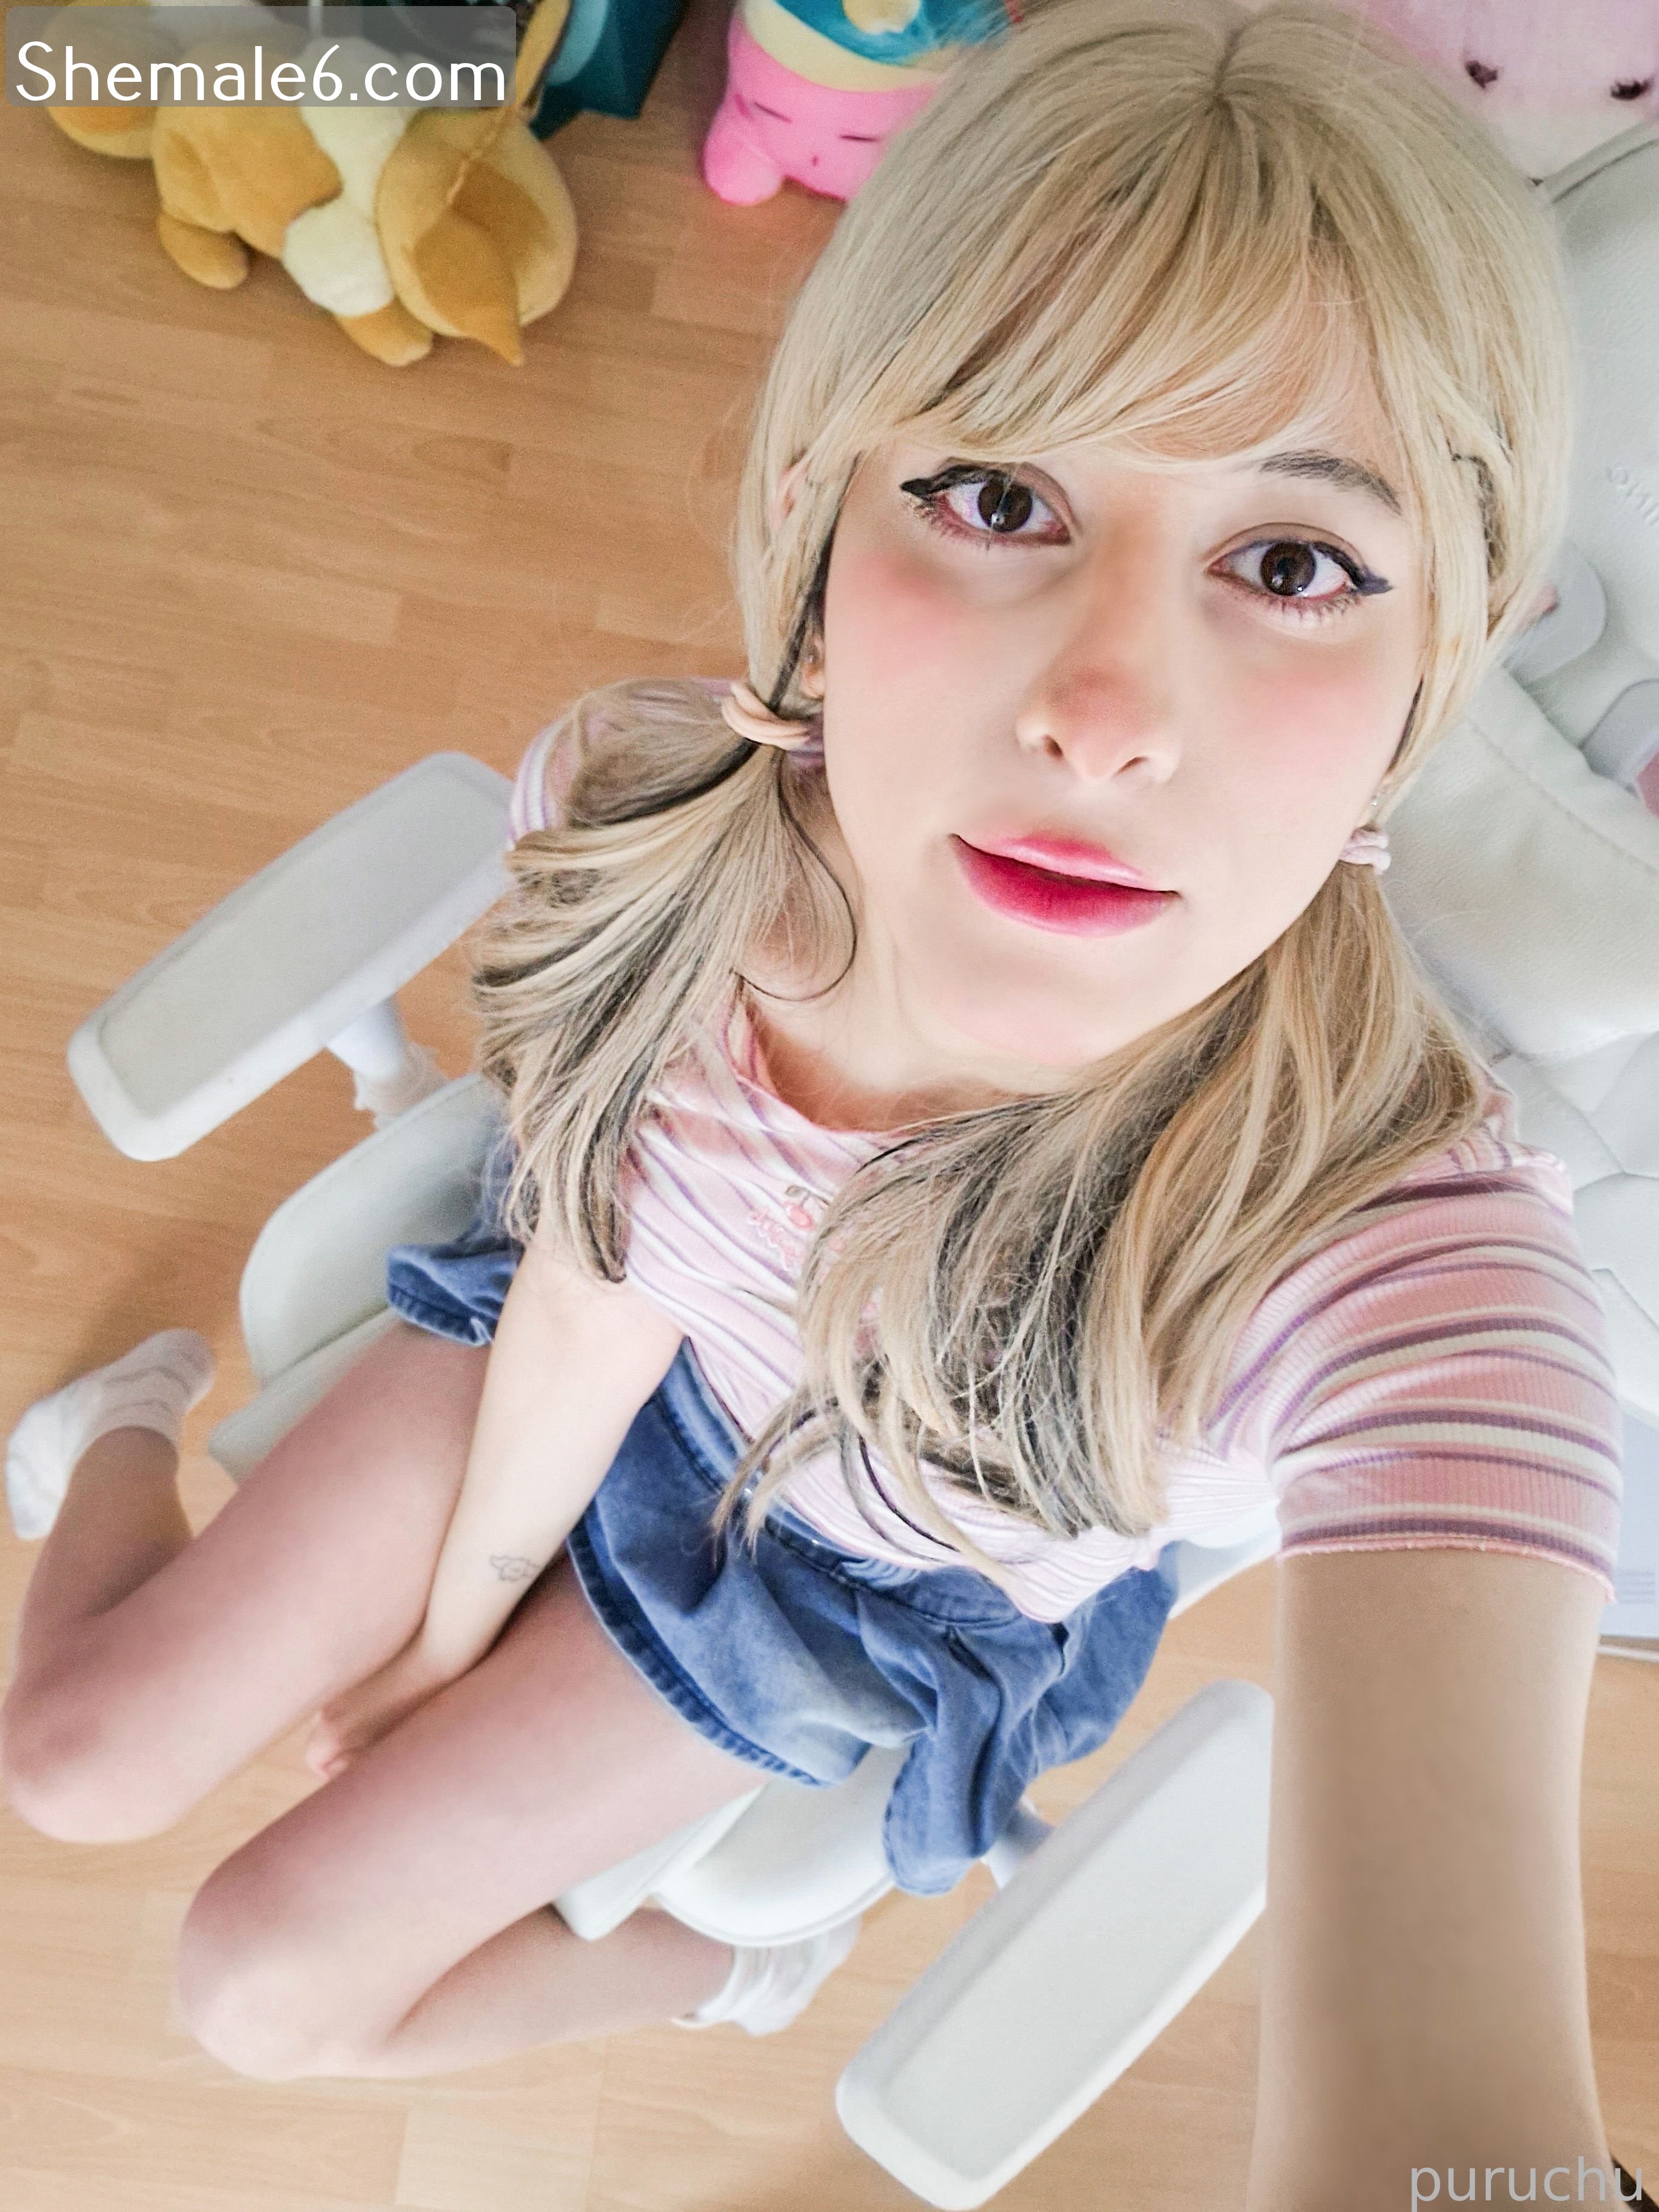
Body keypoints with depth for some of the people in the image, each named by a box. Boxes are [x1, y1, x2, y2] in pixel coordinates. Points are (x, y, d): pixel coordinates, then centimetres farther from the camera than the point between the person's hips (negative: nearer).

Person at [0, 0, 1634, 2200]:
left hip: (882, 1591, -2)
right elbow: (590, 1290, -15)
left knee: (269, 1980, 0)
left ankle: (731, 1952, 29)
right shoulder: (641, 807, -30)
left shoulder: (1396, 1255, -42)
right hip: (614, 1352, 2)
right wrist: (448, 1626, -4)